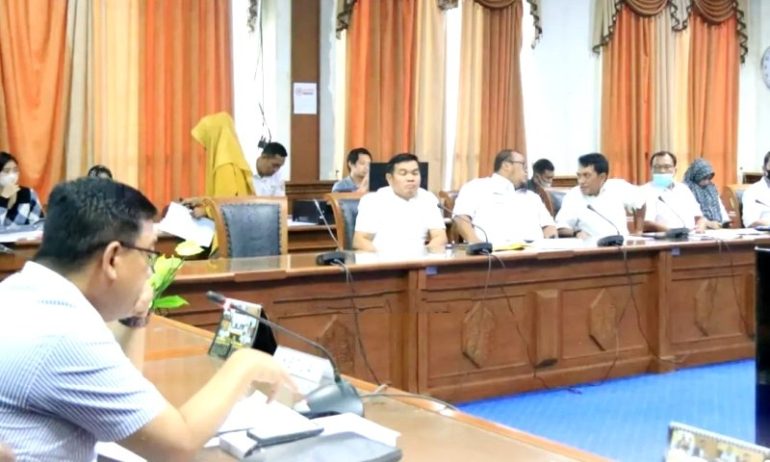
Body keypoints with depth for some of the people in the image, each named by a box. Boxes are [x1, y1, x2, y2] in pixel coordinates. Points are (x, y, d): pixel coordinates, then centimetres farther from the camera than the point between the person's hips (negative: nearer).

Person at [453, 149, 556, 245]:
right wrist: (474, 242, -20)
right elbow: (461, 217, -1)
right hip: (495, 249, -4)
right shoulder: (477, 187, 13)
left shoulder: (532, 196, 31)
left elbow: (548, 225, 24)